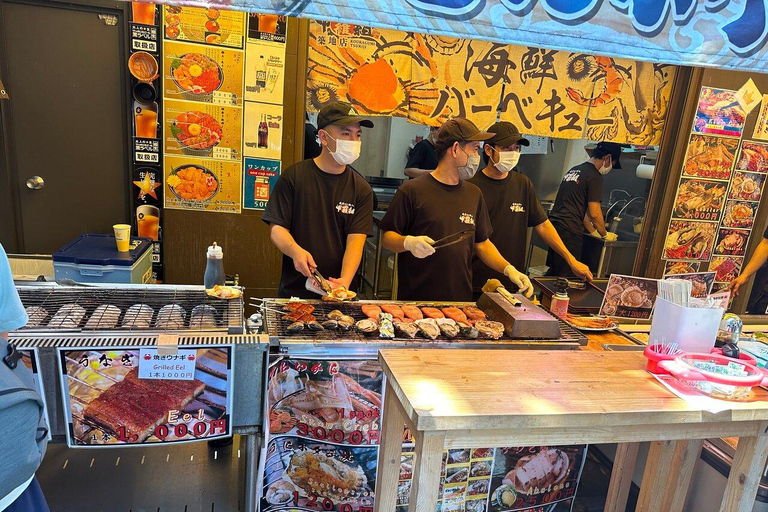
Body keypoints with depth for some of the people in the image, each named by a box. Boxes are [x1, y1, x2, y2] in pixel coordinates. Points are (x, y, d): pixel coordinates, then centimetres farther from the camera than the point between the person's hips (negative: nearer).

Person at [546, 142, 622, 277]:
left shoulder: (574, 170, 20)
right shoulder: (594, 176, -8)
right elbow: (595, 214, -10)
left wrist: (593, 231, 28)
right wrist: (605, 235, 7)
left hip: (554, 224, 9)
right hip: (569, 231, -9)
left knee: (553, 271, 15)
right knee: (565, 276, -3)